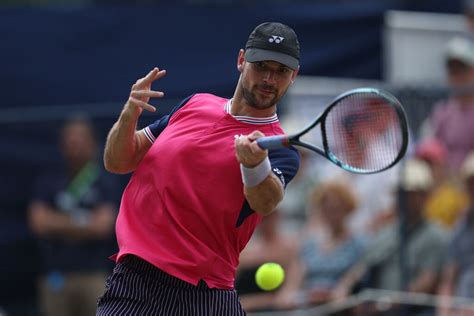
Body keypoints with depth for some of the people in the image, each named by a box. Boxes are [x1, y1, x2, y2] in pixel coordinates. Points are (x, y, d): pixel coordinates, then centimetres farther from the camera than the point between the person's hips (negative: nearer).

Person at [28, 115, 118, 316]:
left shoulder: (104, 183, 6)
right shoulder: (48, 183, 10)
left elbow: (102, 226, -5)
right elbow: (39, 223, -3)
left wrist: (59, 223, 2)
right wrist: (84, 224, -1)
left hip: (95, 275, -1)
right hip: (56, 275, 1)